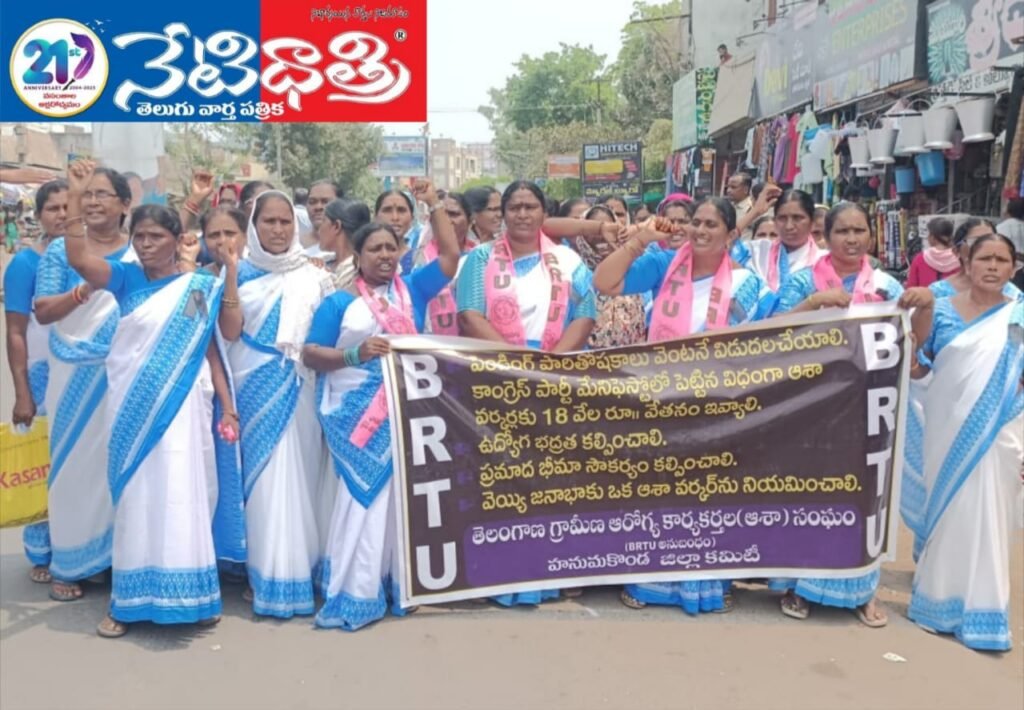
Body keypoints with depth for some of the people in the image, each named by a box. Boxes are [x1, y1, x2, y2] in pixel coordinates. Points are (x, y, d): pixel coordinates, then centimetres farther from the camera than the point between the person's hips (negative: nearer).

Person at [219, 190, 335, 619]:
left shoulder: (314, 276, 7)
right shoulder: (240, 273, 6)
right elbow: (230, 331, -6)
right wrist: (230, 275, -10)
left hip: (299, 389, 0)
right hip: (253, 388, 0)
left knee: (297, 475, 1)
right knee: (260, 473, 1)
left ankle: (297, 571, 12)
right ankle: (263, 575, 10)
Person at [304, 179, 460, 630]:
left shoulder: (412, 289, 11)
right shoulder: (339, 302, 3)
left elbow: (450, 256, 6)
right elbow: (310, 354, -1)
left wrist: (433, 204, 5)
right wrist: (355, 354, -17)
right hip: (357, 412, -2)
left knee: (400, 494, 6)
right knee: (363, 496, -1)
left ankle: (398, 583, 17)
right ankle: (354, 595, 6)